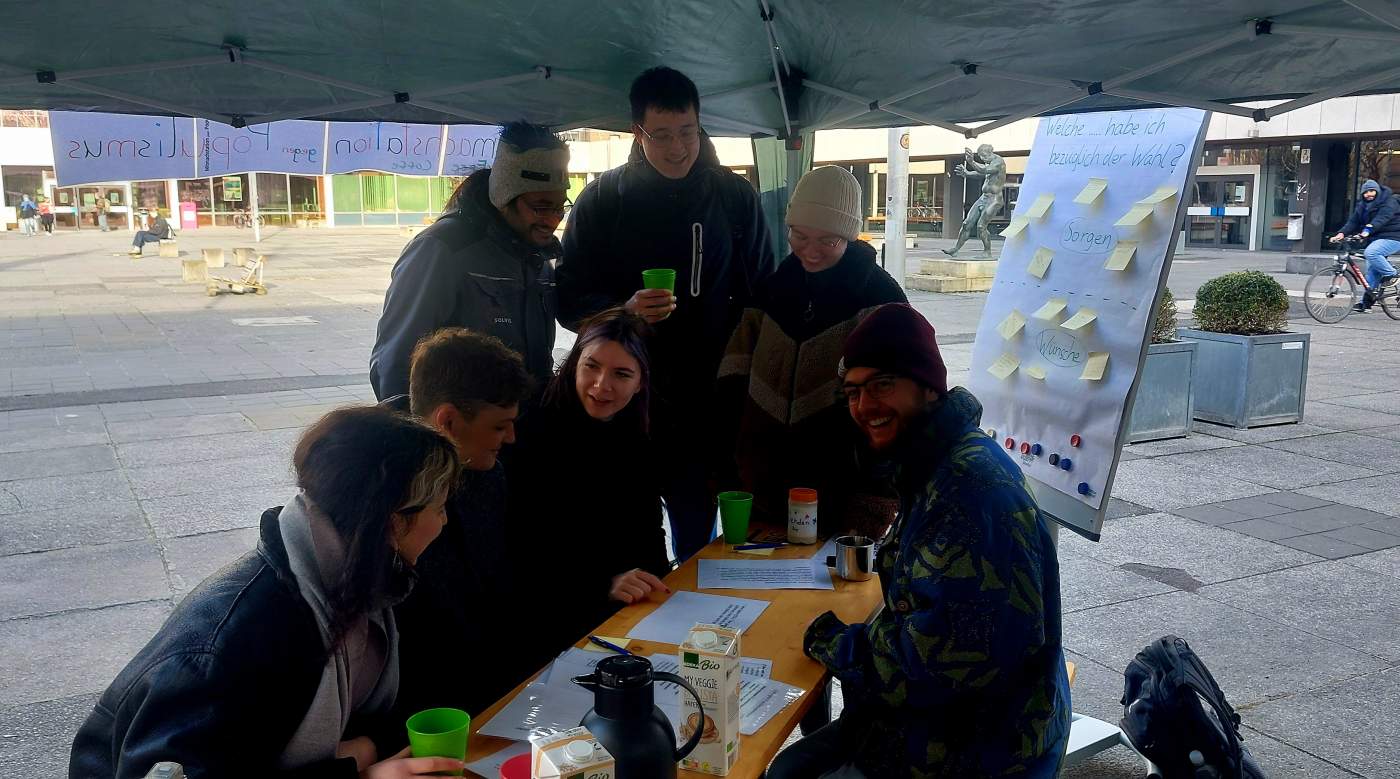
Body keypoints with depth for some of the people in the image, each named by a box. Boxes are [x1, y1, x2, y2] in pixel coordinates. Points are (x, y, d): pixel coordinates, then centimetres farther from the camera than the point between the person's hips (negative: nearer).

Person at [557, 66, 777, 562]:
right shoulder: (603, 199, 0)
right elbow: (570, 299, 0)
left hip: (707, 397, 1)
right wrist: (624, 310, -19)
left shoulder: (734, 196, 3)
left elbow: (762, 294, 10)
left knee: (697, 533, 9)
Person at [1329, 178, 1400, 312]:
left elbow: (1381, 219, -28)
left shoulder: (1389, 202, -11)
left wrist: (1367, 231, -44)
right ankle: (1367, 302, 8)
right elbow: (1353, 222, 1)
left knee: (1371, 252, -33)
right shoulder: (1362, 206, 12)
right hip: (1374, 239, 8)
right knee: (1372, 270, 4)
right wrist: (1342, 233, -18)